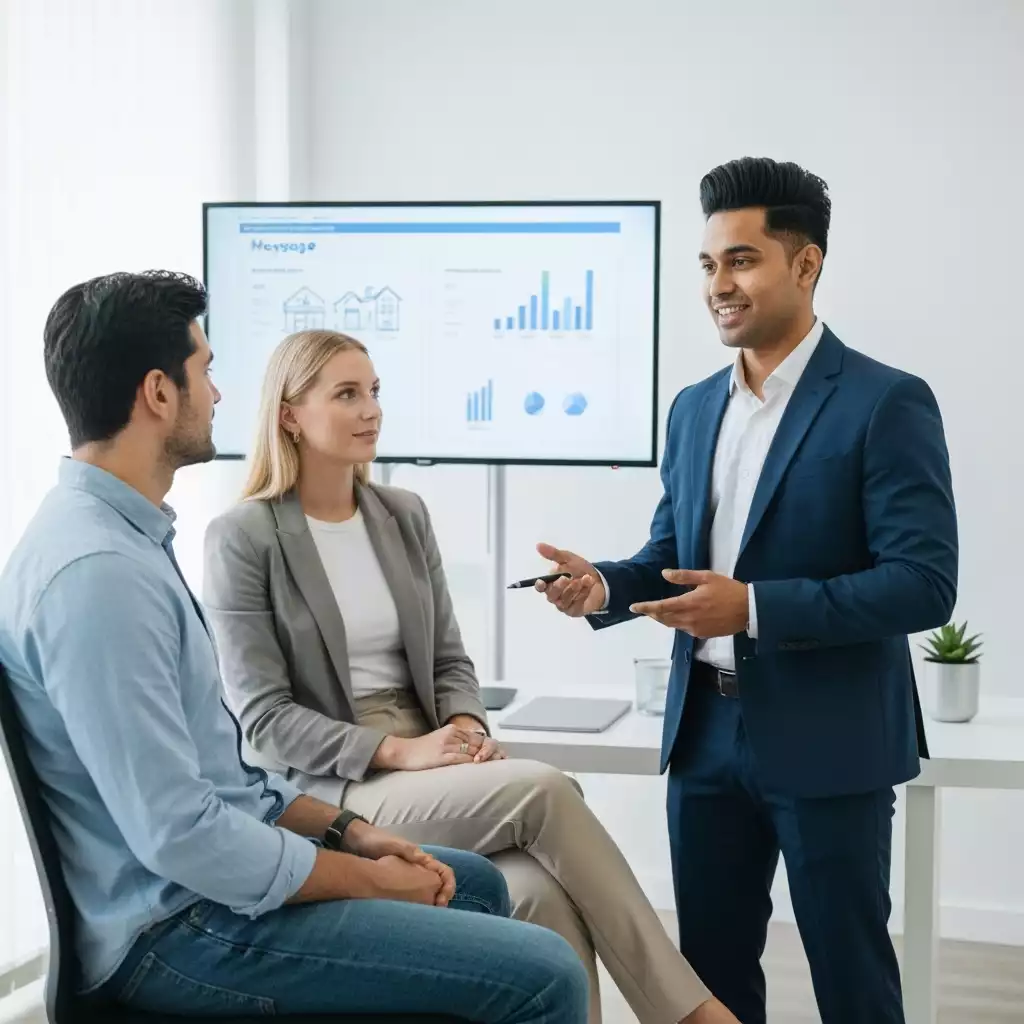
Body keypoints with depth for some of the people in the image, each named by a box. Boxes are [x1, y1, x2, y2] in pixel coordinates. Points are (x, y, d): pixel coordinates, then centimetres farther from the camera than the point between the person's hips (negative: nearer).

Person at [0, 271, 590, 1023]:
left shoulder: (126, 536, 8)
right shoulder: (96, 571, -25)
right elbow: (179, 834, -26)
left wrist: (345, 831, 8)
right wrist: (368, 880, -14)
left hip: (208, 867, 11)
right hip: (181, 926, -11)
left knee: (476, 882, 25)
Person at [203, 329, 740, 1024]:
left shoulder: (405, 515, 11)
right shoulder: (242, 538, -7)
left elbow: (449, 659, 13)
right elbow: (263, 718, -11)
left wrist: (465, 727, -11)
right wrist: (398, 751, -21)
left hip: (427, 770, 5)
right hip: (327, 791, -5)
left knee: (545, 895, -26)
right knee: (542, 791, -27)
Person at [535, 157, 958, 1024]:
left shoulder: (886, 403, -11)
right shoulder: (695, 408, 10)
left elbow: (924, 584, -18)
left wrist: (754, 607, -25)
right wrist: (604, 587, -7)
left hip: (828, 740, -6)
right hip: (707, 730, 6)